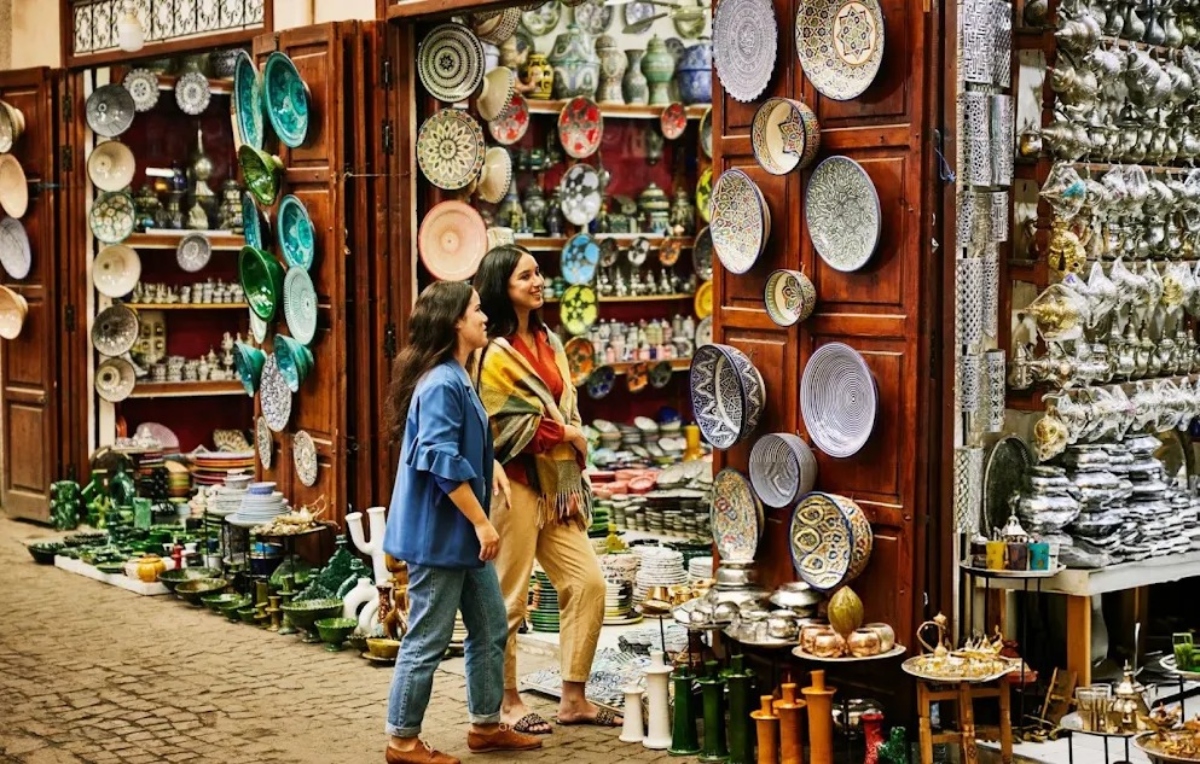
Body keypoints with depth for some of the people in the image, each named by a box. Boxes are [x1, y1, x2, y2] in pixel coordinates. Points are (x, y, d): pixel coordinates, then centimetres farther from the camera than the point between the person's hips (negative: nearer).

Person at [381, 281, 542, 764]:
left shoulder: (457, 379, 12)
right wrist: (481, 522, -21)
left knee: (490, 628, 16)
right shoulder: (440, 384, -19)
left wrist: (491, 468, 9)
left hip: (462, 534, 10)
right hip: (438, 534, -10)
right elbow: (443, 462, -25)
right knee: (427, 641, -2)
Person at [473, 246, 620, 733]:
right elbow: (505, 426, -15)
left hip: (555, 484, 8)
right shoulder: (494, 352, -9)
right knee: (509, 598, -1)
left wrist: (573, 477, 6)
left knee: (588, 582, 3)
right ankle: (507, 703, 11)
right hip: (515, 484, -8)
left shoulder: (547, 343, 14)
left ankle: (573, 700, 10)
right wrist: (565, 433, -5)